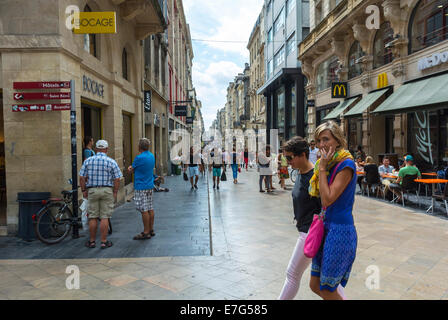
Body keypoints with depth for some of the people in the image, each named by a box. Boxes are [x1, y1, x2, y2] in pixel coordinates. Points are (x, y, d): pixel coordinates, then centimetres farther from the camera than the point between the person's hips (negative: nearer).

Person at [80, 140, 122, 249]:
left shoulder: (88, 161, 1)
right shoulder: (111, 162, -4)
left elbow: (82, 178, 1)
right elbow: (117, 180, -5)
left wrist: (84, 190, 10)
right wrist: (115, 193, 4)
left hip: (92, 191, 2)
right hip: (107, 191, -1)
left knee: (93, 217, 9)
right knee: (105, 217, 3)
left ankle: (92, 241, 18)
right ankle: (104, 242, 7)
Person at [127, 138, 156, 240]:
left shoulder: (139, 158, -17)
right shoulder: (152, 156, 9)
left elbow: (131, 171, -4)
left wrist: (130, 169, 17)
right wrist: (132, 168, 3)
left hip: (141, 187, -9)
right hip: (150, 185, 9)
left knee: (144, 210, -4)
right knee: (150, 209, 12)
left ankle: (146, 232, 1)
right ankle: (151, 230, 20)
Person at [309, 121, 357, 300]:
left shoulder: (346, 164, -16)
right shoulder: (330, 164, 10)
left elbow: (328, 199, -21)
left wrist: (322, 168, -17)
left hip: (340, 231, -9)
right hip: (327, 227, 9)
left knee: (328, 291, 4)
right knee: (315, 286, 15)